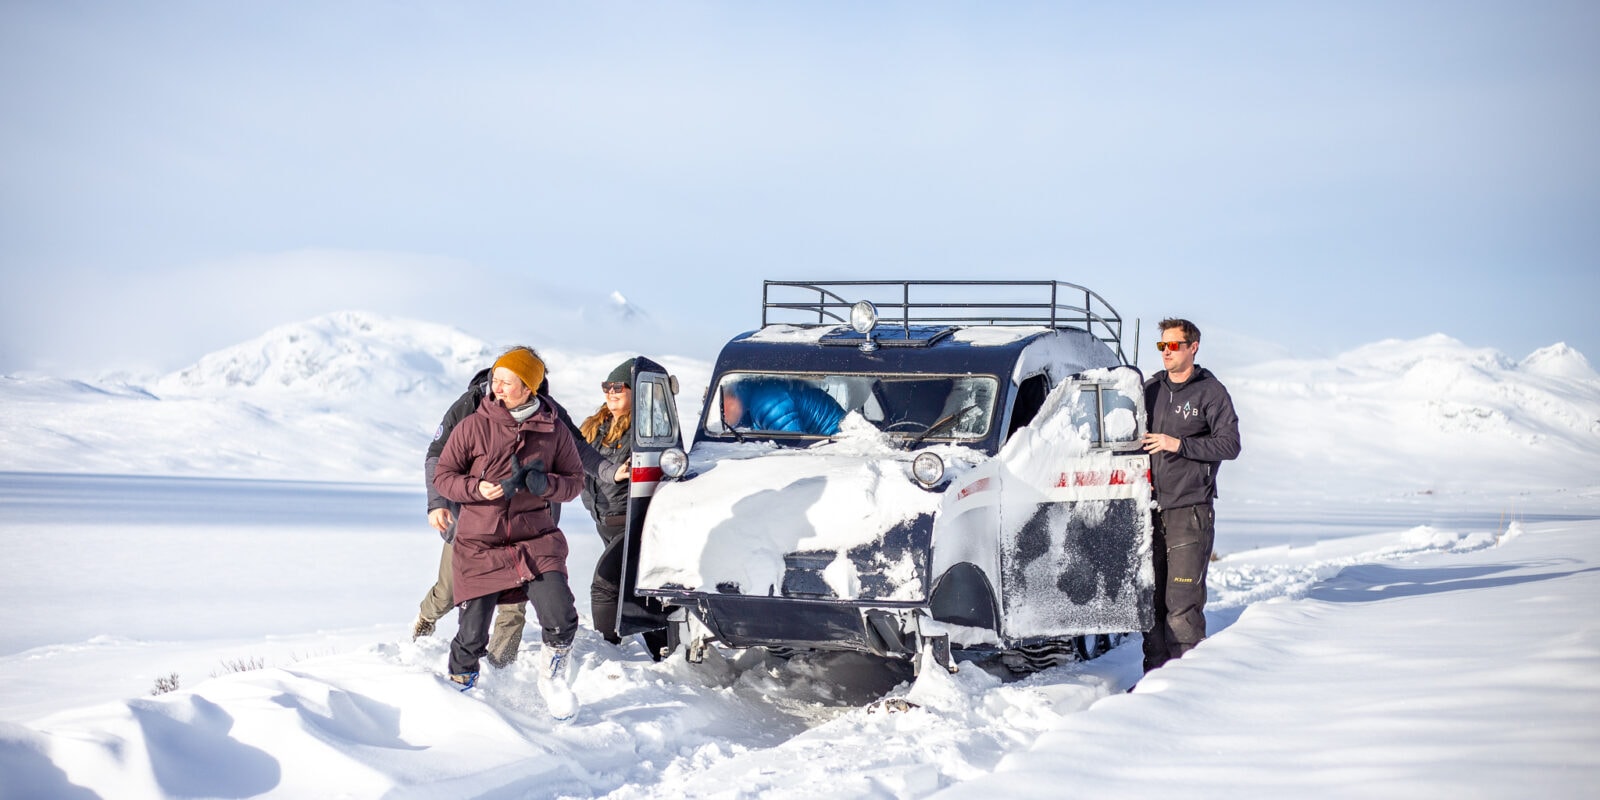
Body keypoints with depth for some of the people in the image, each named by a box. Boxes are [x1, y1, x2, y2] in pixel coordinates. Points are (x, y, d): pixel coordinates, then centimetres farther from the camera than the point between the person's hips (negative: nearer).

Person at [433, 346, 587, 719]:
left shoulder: (553, 431, 1)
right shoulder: (473, 426, -3)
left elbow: (574, 481, 7)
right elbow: (442, 476, 1)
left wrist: (545, 484, -15)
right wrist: (478, 489, -17)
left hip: (536, 539, 0)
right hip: (479, 544, 0)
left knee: (560, 620, -16)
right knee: (472, 637, 2)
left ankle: (553, 678, 15)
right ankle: (459, 683, 35)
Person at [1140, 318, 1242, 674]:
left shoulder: (1210, 392, -1)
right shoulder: (1151, 388, 15)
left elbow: (1230, 445, -8)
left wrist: (1179, 445, -15)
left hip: (1190, 511, -5)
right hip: (1151, 509, 5)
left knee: (1183, 602, -10)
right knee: (1150, 597, 7)